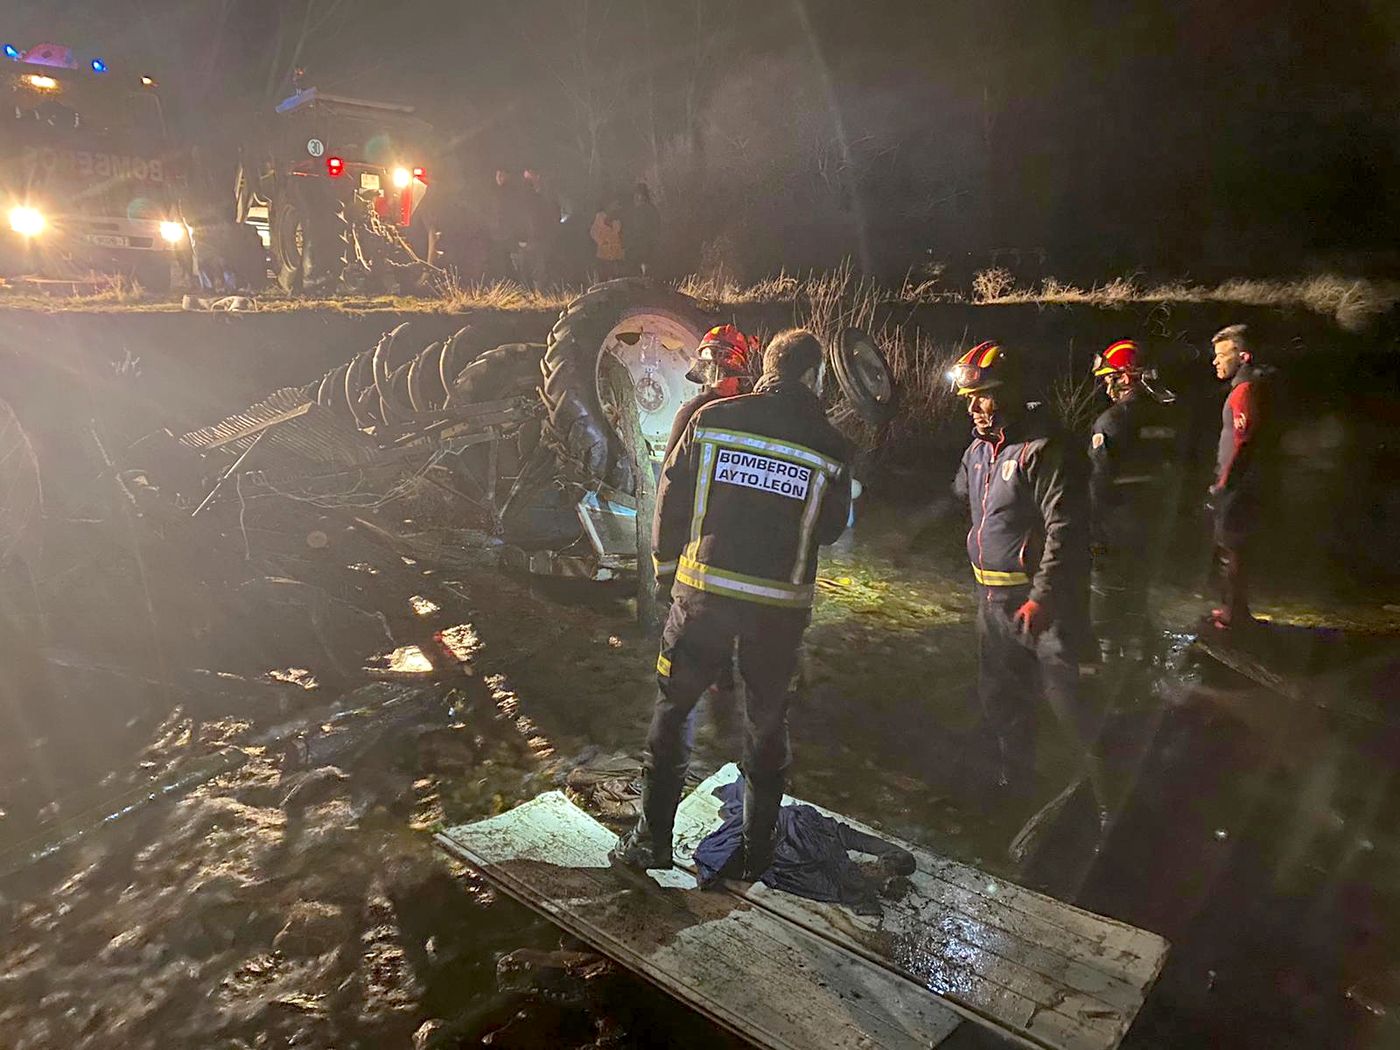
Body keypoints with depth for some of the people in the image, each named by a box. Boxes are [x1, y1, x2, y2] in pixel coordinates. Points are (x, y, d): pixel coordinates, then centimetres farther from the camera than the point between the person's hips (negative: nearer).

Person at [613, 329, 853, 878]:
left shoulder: (711, 418, -4)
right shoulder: (830, 447, -4)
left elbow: (671, 498, 1)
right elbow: (830, 529, 6)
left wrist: (666, 565, 15)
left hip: (704, 590, 0)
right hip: (780, 602, 1)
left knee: (671, 709, 14)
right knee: (766, 723, 16)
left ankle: (652, 838, 20)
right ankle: (757, 849, 26)